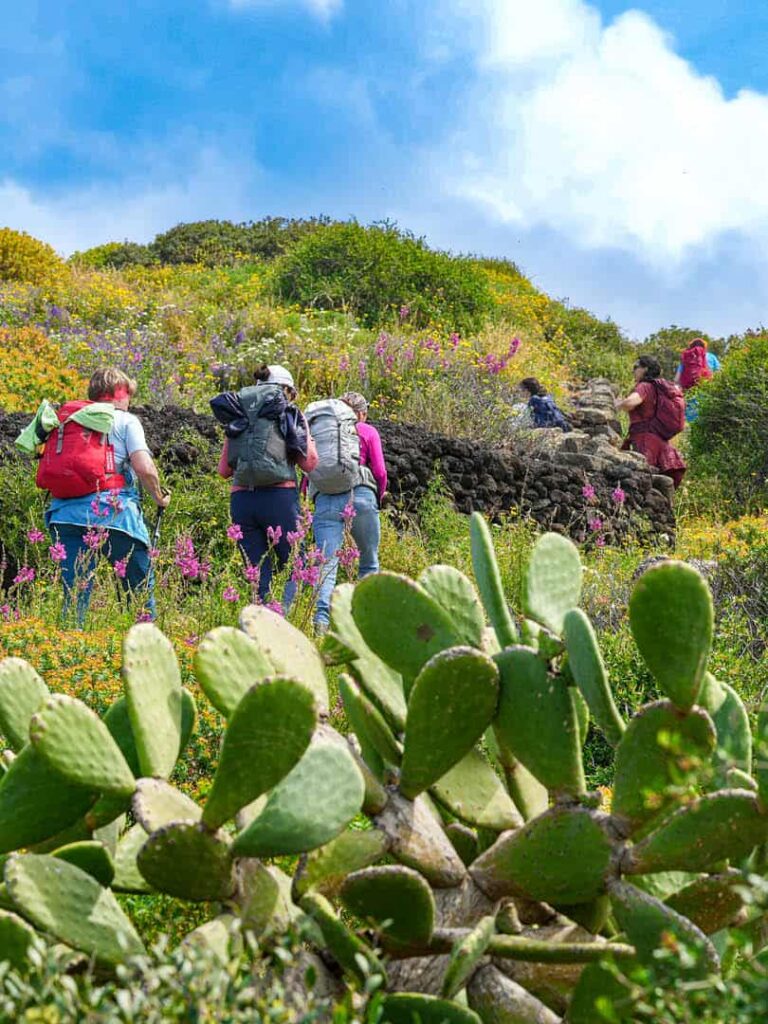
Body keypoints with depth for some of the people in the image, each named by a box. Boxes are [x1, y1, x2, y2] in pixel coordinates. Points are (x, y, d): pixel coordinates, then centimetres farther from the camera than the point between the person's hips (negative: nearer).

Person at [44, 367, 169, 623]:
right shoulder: (125, 420, 5)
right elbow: (144, 468, -7)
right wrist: (160, 498, 7)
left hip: (67, 513, 4)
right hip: (112, 513, -4)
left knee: (73, 592, 4)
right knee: (141, 588, 8)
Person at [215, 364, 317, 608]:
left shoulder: (238, 416, 16)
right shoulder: (290, 414, 6)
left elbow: (224, 470, 15)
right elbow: (309, 463, 4)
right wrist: (304, 436, 21)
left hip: (241, 498, 4)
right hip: (279, 496, -3)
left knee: (260, 574, 9)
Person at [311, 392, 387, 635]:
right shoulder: (367, 431, 15)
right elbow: (380, 472, 7)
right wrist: (378, 499, 21)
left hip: (324, 498, 2)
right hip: (360, 495, -2)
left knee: (327, 563, -7)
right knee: (369, 562, 14)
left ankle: (321, 617, -27)